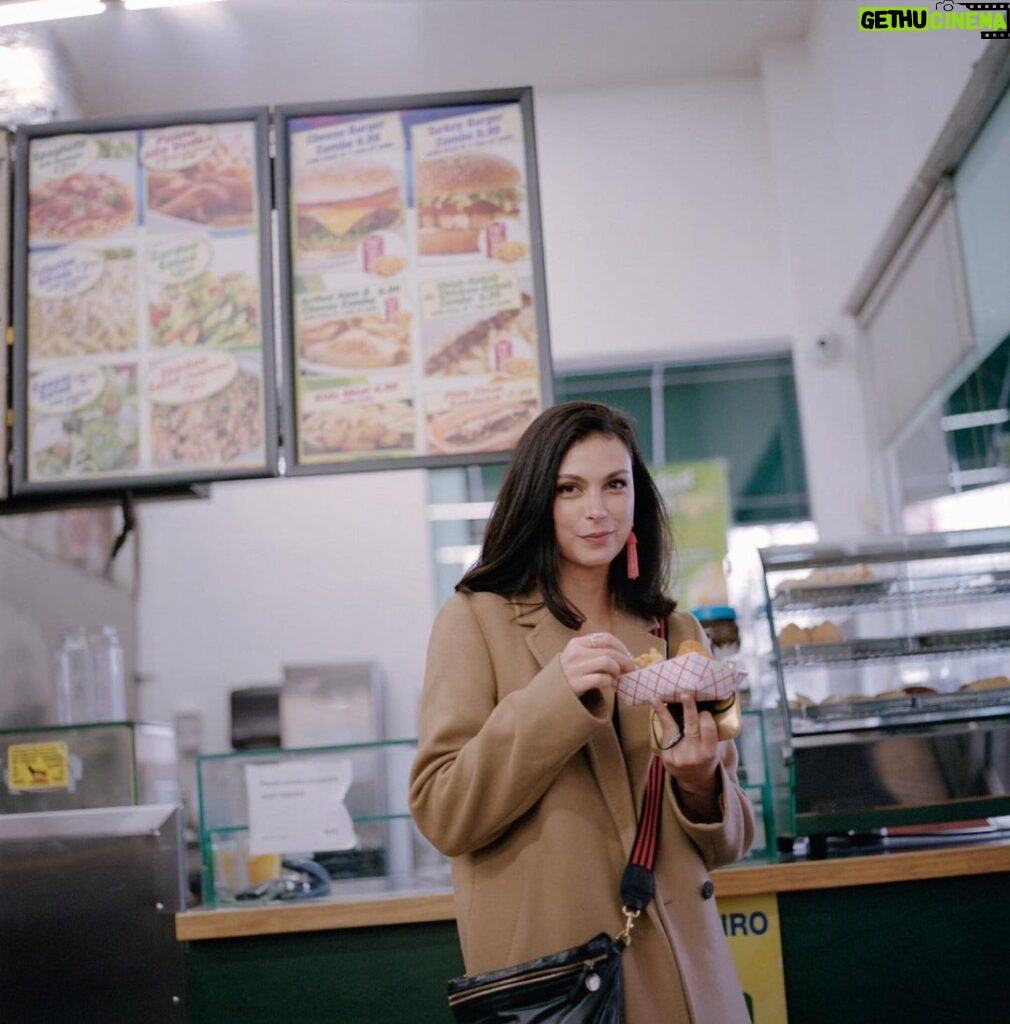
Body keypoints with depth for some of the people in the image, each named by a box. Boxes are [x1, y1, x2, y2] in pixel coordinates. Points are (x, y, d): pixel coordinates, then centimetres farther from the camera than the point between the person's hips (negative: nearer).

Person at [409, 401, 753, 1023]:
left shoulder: (678, 633, 7)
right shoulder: (477, 620, -5)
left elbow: (726, 840, 10)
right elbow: (442, 815, -14)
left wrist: (701, 781, -13)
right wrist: (555, 696, -25)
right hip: (550, 974, -4)